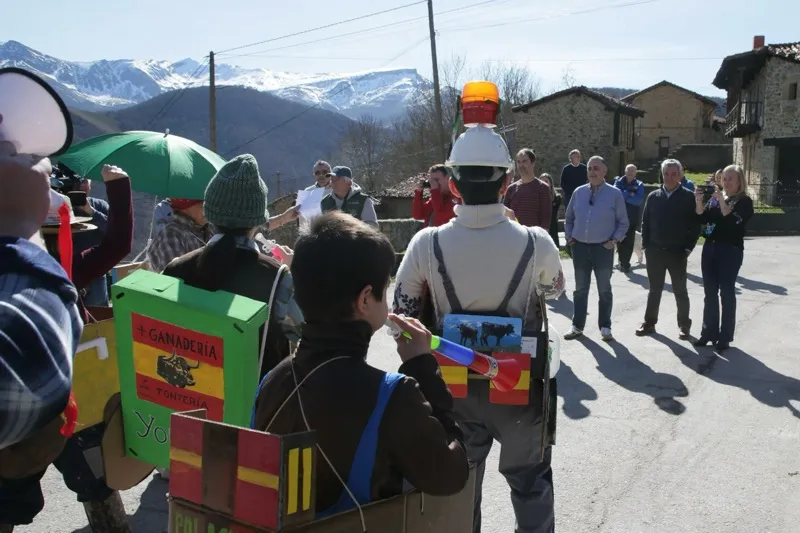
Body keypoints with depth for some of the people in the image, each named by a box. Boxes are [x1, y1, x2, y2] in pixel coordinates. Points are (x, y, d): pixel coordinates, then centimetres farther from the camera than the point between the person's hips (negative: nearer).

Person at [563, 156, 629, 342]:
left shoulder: (614, 194, -4)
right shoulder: (578, 192, 4)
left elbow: (623, 222, 0)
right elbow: (569, 218, 14)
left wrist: (615, 240, -9)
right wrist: (569, 236, 4)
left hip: (603, 248, -3)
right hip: (580, 247, 3)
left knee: (604, 290, 8)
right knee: (580, 289, 11)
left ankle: (605, 327, 18)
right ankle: (577, 326, 20)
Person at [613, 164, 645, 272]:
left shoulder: (639, 185, 3)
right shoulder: (619, 182, 5)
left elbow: (639, 200, -13)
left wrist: (624, 196, -12)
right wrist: (630, 194, -13)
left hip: (632, 219, 0)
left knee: (629, 242, 1)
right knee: (620, 241, 3)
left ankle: (625, 263, 14)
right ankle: (623, 262, 18)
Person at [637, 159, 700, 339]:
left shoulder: (688, 197, -5)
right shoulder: (653, 196, 5)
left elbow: (695, 224, -6)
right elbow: (645, 222, 8)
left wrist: (688, 248, -11)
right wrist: (646, 245, 1)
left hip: (677, 252, -3)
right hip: (655, 251, 3)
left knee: (680, 291, 8)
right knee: (654, 290, 12)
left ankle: (684, 325, 19)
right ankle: (649, 323, 20)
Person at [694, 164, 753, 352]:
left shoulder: (744, 201, -4)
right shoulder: (715, 198, 12)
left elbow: (733, 223, -18)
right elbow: (702, 218, 3)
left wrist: (722, 202, -22)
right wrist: (699, 201, -12)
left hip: (730, 251, -5)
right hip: (710, 248, 5)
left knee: (726, 293, -1)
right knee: (710, 293, 8)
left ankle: (725, 336, 5)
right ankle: (709, 332, 15)